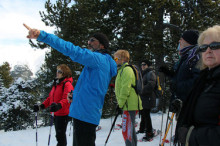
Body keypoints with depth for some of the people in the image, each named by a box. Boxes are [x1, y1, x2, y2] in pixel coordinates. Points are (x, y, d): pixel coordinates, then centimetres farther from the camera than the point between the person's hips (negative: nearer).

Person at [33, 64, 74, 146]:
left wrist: (59, 105, -42)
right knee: (59, 134, 17)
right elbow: (50, 98, 20)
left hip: (63, 114, -9)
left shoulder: (67, 84, -11)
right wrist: (41, 107, 11)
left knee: (60, 135, -7)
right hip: (56, 114, 9)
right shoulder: (56, 84, 18)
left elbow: (67, 98, -25)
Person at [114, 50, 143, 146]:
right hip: (130, 105, 11)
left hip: (129, 105, -11)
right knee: (130, 130, 18)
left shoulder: (126, 69, -11)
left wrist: (121, 103, -19)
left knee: (127, 131, -12)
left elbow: (126, 88, -20)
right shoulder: (122, 70, 22)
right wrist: (121, 103, 23)